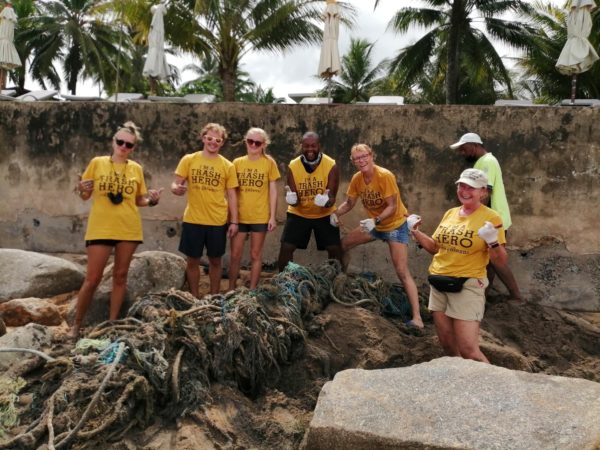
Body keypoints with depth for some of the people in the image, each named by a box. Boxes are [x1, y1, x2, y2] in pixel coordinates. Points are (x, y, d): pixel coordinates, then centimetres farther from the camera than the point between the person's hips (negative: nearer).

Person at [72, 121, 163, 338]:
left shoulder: (136, 169, 5)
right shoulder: (97, 163, 0)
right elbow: (85, 196, 6)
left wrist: (152, 200, -9)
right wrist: (81, 189, -16)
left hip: (129, 229, 2)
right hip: (100, 228, -2)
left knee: (120, 276, 8)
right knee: (92, 278, 0)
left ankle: (112, 323, 19)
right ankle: (76, 325, 15)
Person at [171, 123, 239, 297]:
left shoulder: (227, 165, 2)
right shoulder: (188, 160, 1)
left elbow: (231, 195, 3)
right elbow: (175, 184, 1)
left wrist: (234, 221, -2)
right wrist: (176, 188, -24)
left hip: (218, 221, 0)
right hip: (193, 220, 0)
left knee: (215, 260, 10)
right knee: (193, 260, 7)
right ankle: (194, 298, 22)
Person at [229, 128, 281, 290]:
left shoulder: (269, 163, -1)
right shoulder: (237, 162, 4)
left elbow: (273, 191, 1)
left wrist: (273, 216, -3)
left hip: (260, 217, -1)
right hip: (239, 216, 2)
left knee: (256, 255, 8)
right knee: (235, 255, 6)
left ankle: (252, 291, 19)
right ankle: (231, 290, 21)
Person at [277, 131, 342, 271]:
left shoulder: (331, 165, -17)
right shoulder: (293, 166, -14)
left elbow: (332, 196, -18)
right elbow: (294, 199, -12)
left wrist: (327, 201, -43)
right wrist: (291, 199, -38)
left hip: (325, 214, 0)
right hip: (298, 214, 0)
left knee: (335, 249, -4)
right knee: (286, 248, -7)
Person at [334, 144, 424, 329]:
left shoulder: (385, 176, -24)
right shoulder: (357, 178, -6)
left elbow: (392, 207, -25)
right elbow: (349, 203, 3)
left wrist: (375, 221, -38)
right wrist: (336, 213, -15)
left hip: (395, 225, -7)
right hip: (373, 224, 7)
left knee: (402, 272, -13)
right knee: (343, 244, 8)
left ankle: (417, 318, -13)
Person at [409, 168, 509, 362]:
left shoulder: (491, 217, -8)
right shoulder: (450, 213, 9)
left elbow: (501, 263, -9)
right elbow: (435, 247, 20)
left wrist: (493, 242, -27)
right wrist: (416, 231, 6)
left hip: (467, 286, -6)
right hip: (439, 284, 6)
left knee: (468, 350, -8)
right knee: (448, 345, 14)